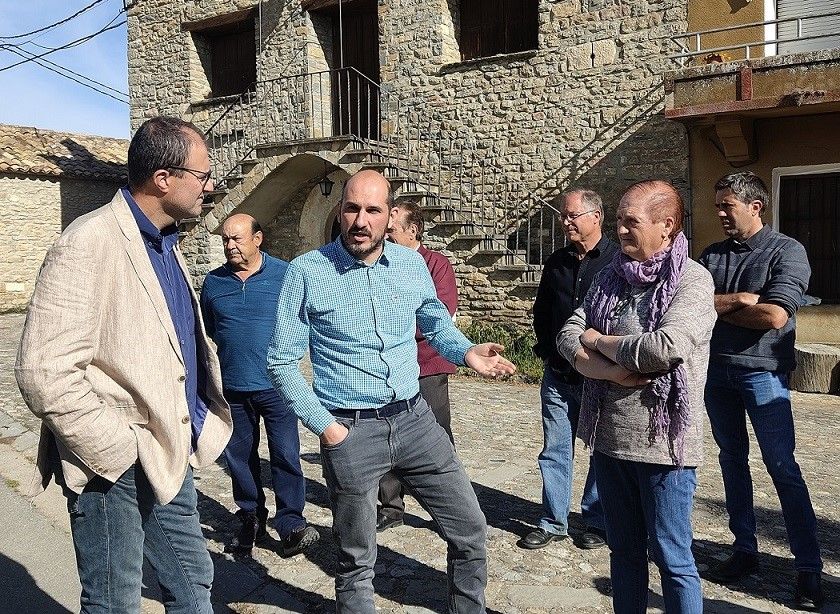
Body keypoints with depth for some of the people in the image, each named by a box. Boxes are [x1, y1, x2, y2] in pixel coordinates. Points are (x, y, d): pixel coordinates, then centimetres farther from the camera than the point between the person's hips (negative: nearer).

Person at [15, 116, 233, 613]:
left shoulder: (167, 243, 10)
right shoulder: (88, 245, -18)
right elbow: (44, 373, -24)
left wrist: (202, 421, 10)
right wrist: (120, 450, -18)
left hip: (171, 456, 8)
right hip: (114, 468, -8)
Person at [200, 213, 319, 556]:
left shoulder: (284, 275, -3)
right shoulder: (213, 282, 6)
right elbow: (206, 335, 17)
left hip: (276, 386, -3)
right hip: (231, 388, 4)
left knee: (286, 456, -2)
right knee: (240, 457, 12)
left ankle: (291, 524, 10)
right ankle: (251, 519, 28)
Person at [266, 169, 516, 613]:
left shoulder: (412, 263, 2)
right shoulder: (306, 272, -9)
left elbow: (435, 322, 20)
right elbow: (282, 362, -5)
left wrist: (466, 352, 0)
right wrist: (323, 425, -11)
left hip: (415, 419, 4)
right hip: (351, 430, -3)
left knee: (470, 530, 11)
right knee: (356, 562, 11)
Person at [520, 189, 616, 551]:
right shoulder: (556, 262, 11)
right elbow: (541, 313, 20)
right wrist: (548, 353, 11)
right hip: (558, 374, 5)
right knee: (555, 450, 8)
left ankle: (597, 522, 23)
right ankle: (553, 523, 19)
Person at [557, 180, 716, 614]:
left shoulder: (692, 280, -10)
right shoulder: (613, 277, 8)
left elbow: (665, 348, -25)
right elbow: (567, 336, 0)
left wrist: (597, 341, -10)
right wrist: (612, 370, -18)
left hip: (662, 443, -5)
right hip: (609, 438, 6)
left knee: (671, 557, 6)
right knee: (624, 551, 19)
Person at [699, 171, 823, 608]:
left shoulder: (787, 251, -7)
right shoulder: (711, 256, 9)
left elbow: (773, 315, -19)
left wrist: (717, 306, -8)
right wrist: (738, 300, -18)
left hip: (762, 372, -5)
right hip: (716, 371, 6)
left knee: (783, 468, -3)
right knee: (732, 461, 12)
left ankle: (809, 567, 7)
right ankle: (745, 550, 24)